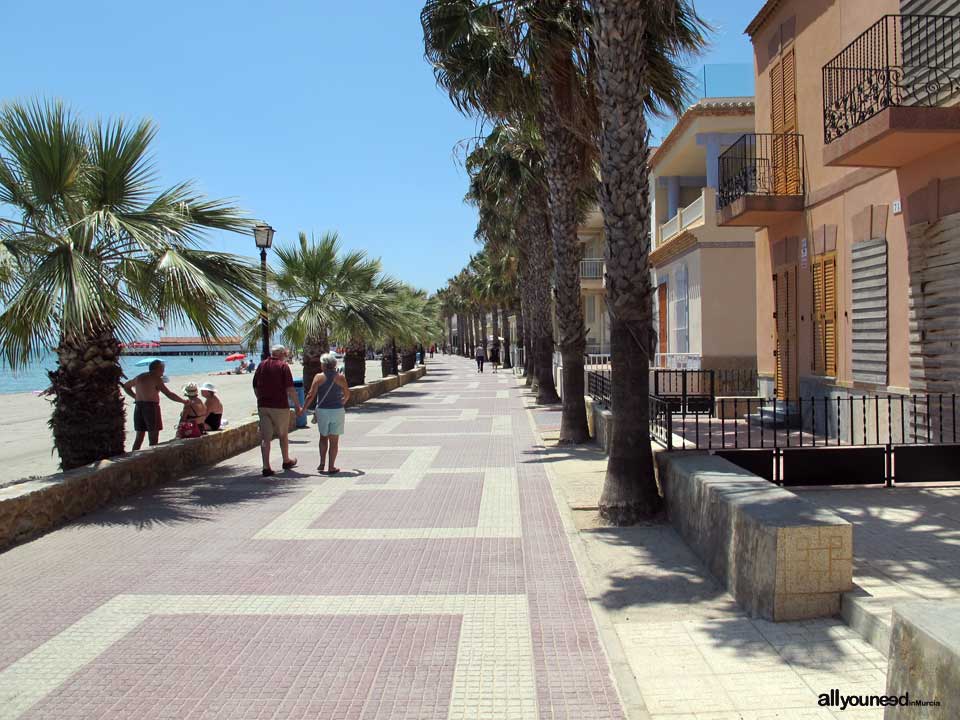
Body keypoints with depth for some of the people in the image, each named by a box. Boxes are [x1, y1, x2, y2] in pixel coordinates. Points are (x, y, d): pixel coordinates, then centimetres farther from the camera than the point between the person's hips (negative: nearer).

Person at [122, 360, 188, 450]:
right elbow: (169, 394, -12)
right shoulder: (156, 379, -7)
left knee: (139, 437, 12)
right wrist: (184, 401, -5)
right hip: (151, 407, -7)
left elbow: (126, 386, 30)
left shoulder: (139, 377, 15)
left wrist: (136, 397, 20)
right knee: (153, 439, -3)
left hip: (138, 407, 7)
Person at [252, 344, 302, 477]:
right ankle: (286, 461, 31)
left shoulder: (261, 365, 8)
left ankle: (266, 467, -4)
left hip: (263, 406, 4)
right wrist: (298, 406, -6)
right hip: (280, 406, -3)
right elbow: (290, 389, -12)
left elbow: (255, 387, 12)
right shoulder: (283, 366, -7)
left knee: (265, 437, 1)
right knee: (283, 435, 15)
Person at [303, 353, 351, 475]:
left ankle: (322, 463, 13)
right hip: (337, 410, 0)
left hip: (322, 410, 0)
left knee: (323, 437, 19)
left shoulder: (319, 377, -6)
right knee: (334, 440, 5)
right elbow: (347, 394, 9)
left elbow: (311, 395, -9)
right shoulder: (340, 378, -2)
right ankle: (331, 467, 5)